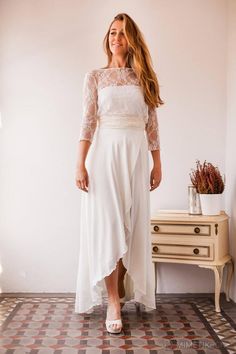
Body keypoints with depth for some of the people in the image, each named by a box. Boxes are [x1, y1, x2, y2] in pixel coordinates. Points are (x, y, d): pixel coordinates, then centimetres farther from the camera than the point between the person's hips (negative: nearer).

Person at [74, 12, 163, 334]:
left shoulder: (144, 77, 12)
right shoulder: (95, 77, 7)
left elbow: (151, 124, 10)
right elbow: (88, 122, 0)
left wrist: (157, 164, 6)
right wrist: (80, 164, -8)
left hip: (136, 156, 3)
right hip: (105, 153, -2)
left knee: (133, 225, 5)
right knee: (107, 225, -4)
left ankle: (119, 283, 25)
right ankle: (113, 302, 2)